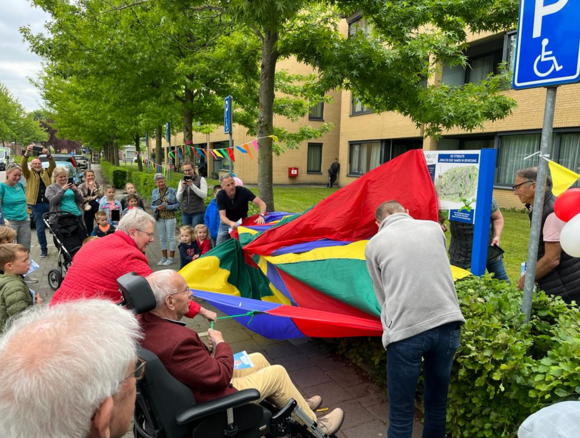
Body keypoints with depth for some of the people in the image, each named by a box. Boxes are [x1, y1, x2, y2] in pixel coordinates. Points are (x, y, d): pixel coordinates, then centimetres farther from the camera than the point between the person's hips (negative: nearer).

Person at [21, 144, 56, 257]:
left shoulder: (46, 173, 14)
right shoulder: (29, 174, 9)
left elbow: (53, 166, -4)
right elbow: (23, 166, -10)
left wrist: (48, 154, -24)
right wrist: (27, 153, -28)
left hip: (49, 203, 1)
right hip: (36, 205, -1)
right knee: (40, 229, 4)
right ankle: (44, 249, 14)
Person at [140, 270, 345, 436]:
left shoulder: (145, 323, -13)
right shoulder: (178, 340, -39)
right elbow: (220, 376, -30)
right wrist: (221, 344, -11)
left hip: (186, 387, 9)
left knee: (258, 359, 19)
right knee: (277, 373, 5)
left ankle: (297, 405, 40)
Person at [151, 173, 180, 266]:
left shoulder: (172, 191, -7)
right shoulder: (154, 192, 6)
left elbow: (178, 204, -8)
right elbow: (152, 205, 10)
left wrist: (167, 207, -18)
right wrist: (156, 208, -11)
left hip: (170, 217, -4)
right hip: (159, 218, 4)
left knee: (171, 237, 2)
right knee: (162, 238, 12)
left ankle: (171, 258, 10)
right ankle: (164, 257, 23)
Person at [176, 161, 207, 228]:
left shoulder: (201, 179, 1)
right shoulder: (182, 181, 13)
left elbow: (204, 195, -10)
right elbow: (179, 199, 10)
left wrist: (192, 185, -16)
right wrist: (182, 187, -6)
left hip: (198, 212, -4)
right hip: (185, 213, 4)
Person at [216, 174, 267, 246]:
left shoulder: (243, 191, -24)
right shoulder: (220, 196, -21)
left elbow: (261, 203, -28)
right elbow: (222, 216, -27)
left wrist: (261, 216, -48)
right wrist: (231, 223, -49)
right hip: (227, 222, 1)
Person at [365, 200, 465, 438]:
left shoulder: (374, 244, 7)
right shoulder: (434, 227, 14)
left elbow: (383, 296, 11)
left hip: (405, 331, -3)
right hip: (447, 323, 4)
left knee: (401, 412, 12)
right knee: (437, 402, 23)